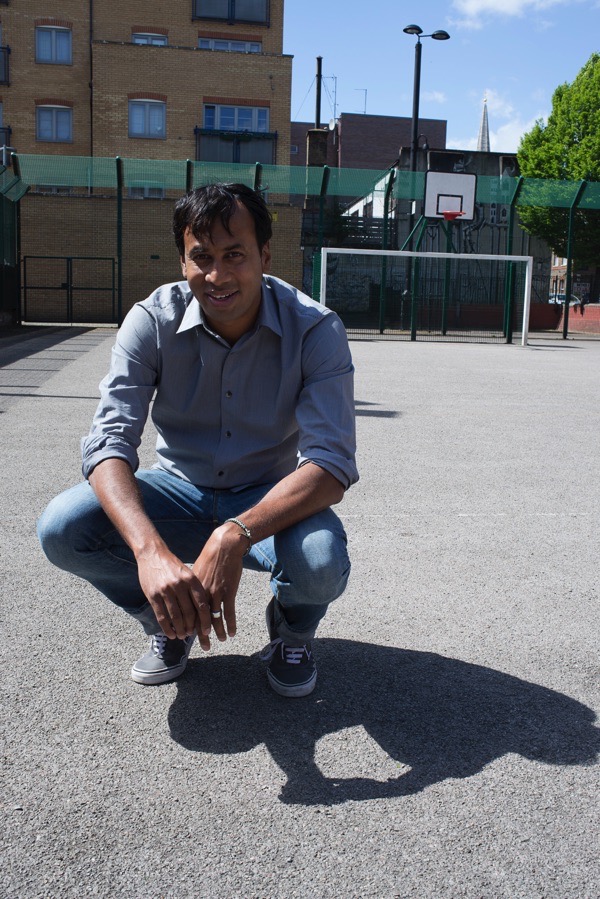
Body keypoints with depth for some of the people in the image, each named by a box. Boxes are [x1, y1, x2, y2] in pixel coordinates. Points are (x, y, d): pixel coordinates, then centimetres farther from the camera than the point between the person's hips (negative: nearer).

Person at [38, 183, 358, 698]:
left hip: (272, 502, -1)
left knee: (321, 563, -35)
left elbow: (332, 463, -28)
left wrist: (237, 534, -45)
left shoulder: (315, 330, -20)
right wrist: (150, 550, -43)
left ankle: (292, 628, 5)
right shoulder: (153, 321, -15)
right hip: (181, 495, 2)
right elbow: (109, 441, -24)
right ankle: (169, 621, 6)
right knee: (63, 527, -23)